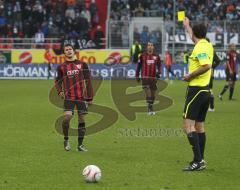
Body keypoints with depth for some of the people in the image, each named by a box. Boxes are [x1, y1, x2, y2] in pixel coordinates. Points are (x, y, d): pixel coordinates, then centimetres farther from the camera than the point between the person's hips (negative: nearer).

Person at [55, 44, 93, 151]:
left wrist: (90, 97, 7)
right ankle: (66, 140, 3)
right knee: (67, 117, -17)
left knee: (82, 119, 3)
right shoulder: (61, 67, 8)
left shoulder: (82, 65, 8)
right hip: (69, 97, -1)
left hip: (81, 96, 1)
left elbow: (88, 81, 10)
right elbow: (58, 81, 14)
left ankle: (80, 144, 12)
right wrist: (60, 91, -6)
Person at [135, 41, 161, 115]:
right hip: (145, 78, -3)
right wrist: (137, 76, 7)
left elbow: (159, 66, 9)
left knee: (153, 94, 7)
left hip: (153, 78, 3)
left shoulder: (156, 56, 6)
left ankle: (150, 108, 23)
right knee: (148, 93, -15)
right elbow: (139, 66, 8)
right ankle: (150, 109, -16)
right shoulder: (143, 56, 2)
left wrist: (158, 72, -11)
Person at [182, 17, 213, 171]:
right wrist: (187, 25, 47)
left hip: (196, 89, -9)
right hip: (205, 90, 9)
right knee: (199, 126, 13)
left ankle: (198, 160, -19)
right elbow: (195, 37, 33)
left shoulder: (200, 48, -15)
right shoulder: (208, 45, 11)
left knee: (188, 125, -11)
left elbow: (206, 65, -29)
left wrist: (190, 75, -18)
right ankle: (201, 161, 15)